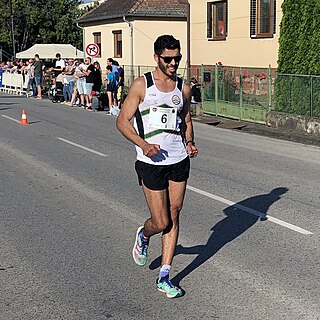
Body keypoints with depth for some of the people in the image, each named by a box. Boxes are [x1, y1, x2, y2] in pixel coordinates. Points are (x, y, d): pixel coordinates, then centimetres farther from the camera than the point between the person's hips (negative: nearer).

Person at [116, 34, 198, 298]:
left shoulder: (184, 89, 8)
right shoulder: (141, 85, -5)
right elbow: (122, 121, -4)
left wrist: (189, 143, 2)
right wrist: (143, 144, -20)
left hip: (179, 161, 4)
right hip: (152, 163, -4)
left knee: (173, 218, 6)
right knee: (161, 223, -3)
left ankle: (164, 276, 16)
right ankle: (143, 235, 35)